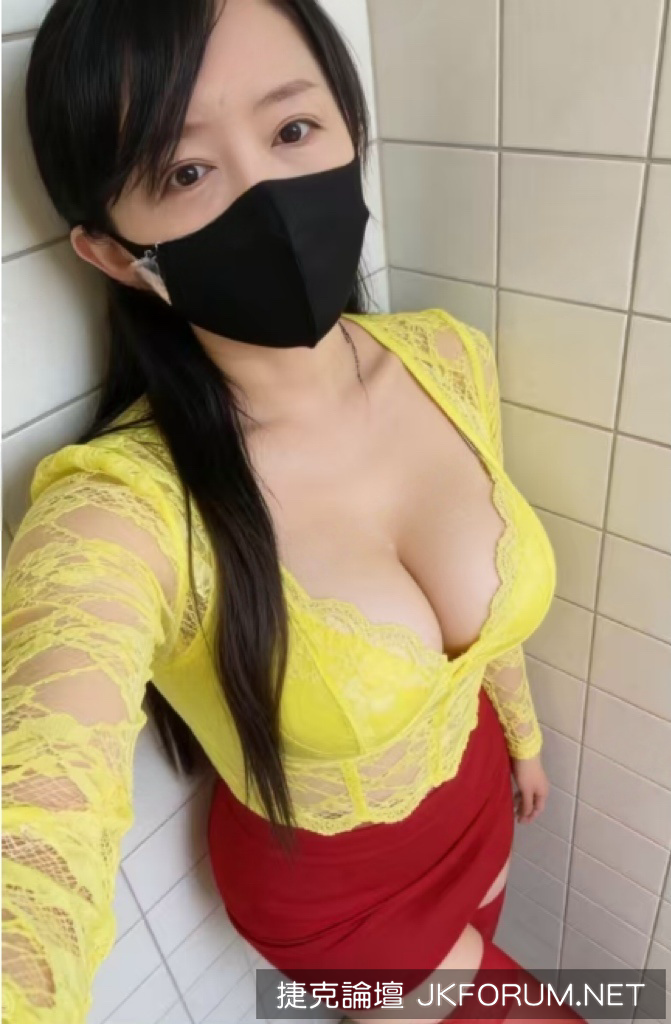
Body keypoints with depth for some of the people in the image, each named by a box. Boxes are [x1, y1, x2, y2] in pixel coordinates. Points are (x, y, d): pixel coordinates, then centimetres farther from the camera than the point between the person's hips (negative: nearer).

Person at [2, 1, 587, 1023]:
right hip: (328, 879, -4)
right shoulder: (120, 510, -35)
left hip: (474, 787, 5)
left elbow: (483, 589, -2)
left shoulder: (449, 360, -18)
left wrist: (521, 729, 14)